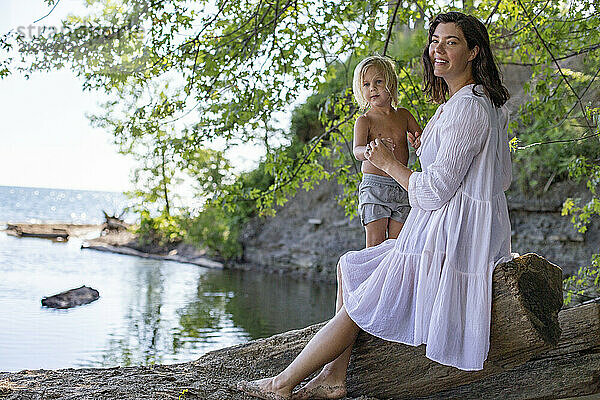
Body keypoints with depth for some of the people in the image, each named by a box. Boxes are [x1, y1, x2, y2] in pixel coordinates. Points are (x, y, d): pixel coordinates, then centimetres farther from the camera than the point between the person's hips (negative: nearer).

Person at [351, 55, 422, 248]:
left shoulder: (404, 115, 8)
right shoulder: (364, 121, -5)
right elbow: (357, 151, -20)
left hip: (402, 187, 4)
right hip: (374, 186, -4)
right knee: (375, 243, -5)